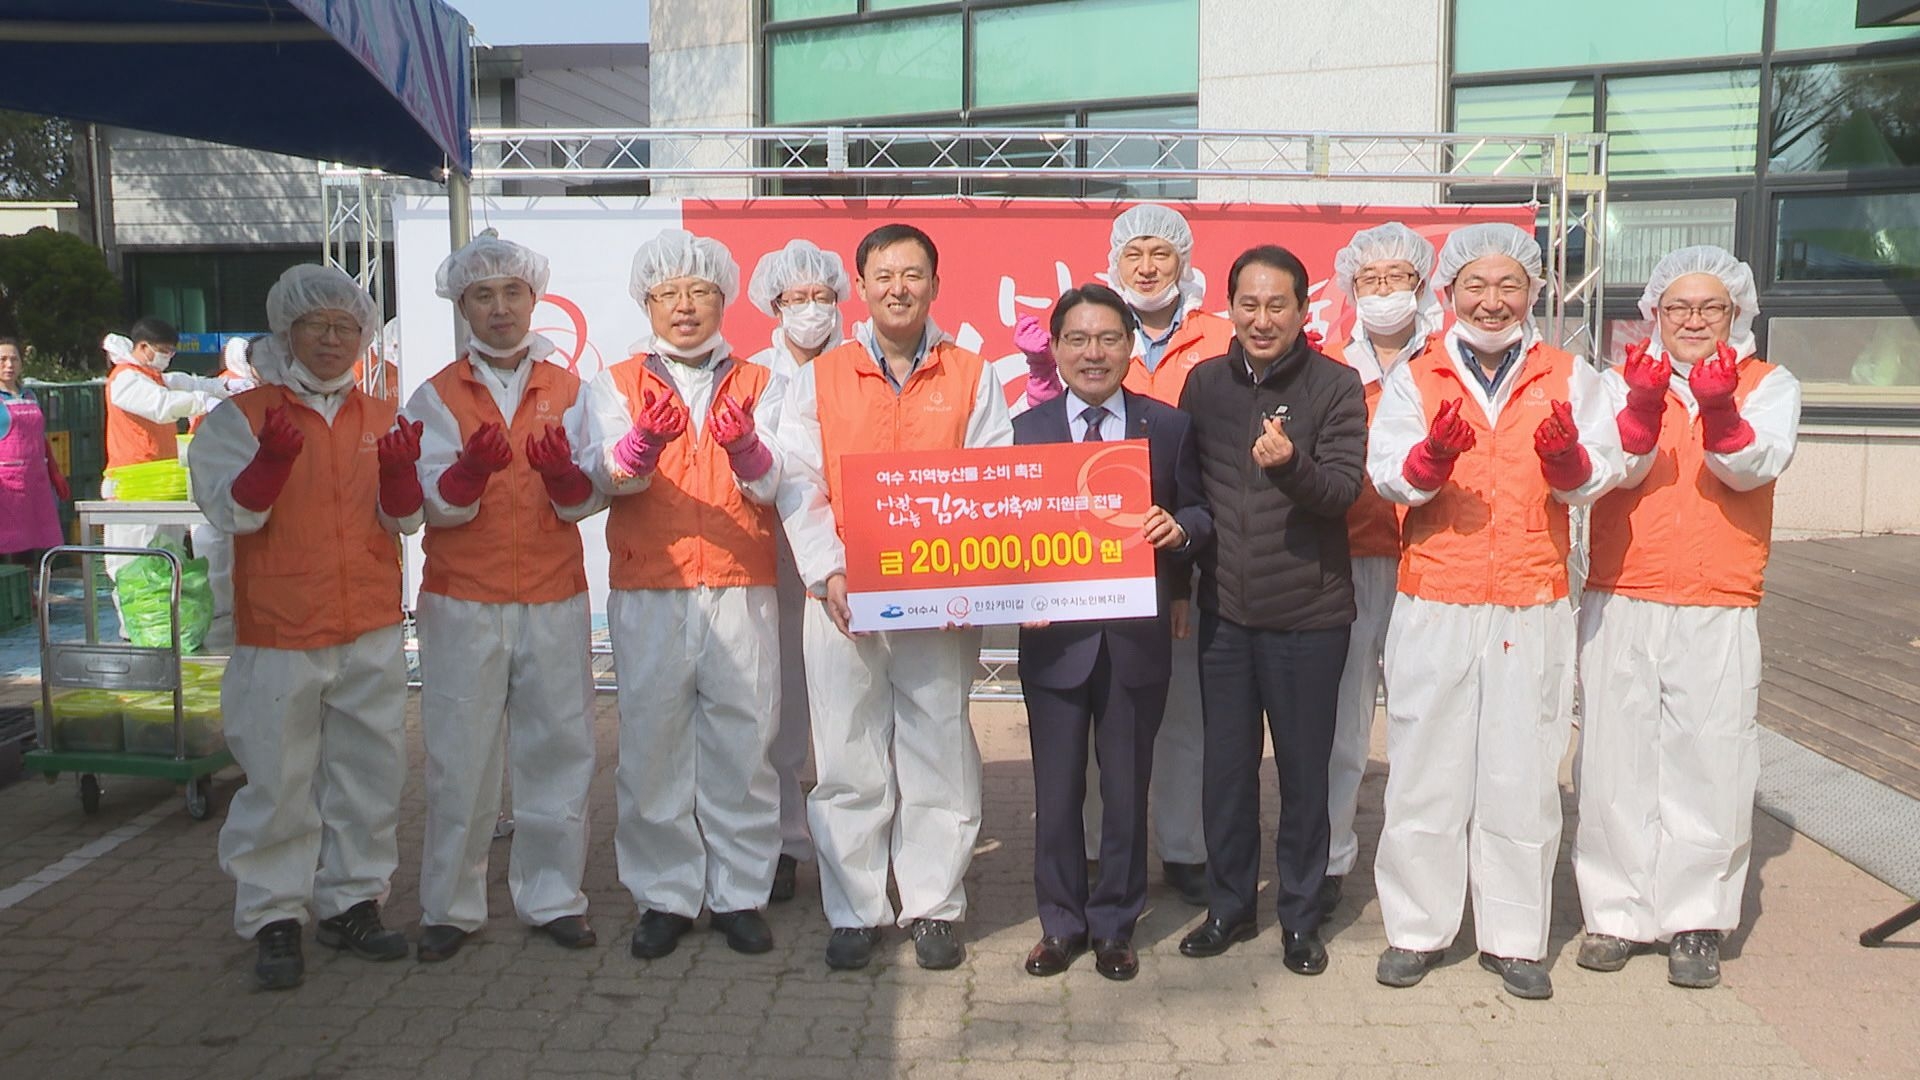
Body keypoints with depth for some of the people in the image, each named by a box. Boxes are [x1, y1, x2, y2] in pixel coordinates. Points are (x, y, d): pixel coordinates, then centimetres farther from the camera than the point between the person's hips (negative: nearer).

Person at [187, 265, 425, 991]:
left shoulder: (380, 419, 11)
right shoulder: (241, 417, 1)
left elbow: (403, 520, 4)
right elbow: (233, 514, -9)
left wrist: (399, 471, -16)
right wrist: (274, 457, -25)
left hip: (371, 631, 4)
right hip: (278, 632, -3)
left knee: (370, 775, 8)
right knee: (280, 781, 0)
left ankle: (352, 903, 22)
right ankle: (274, 919, 12)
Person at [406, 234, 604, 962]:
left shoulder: (567, 391, 9)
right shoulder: (437, 396, 5)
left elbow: (587, 501, -2)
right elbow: (438, 505, -6)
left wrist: (562, 471, -24)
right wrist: (471, 469, -27)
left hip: (555, 601, 1)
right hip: (461, 602, -1)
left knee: (558, 750, 5)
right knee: (459, 757, 1)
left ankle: (552, 896, 18)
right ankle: (451, 906, 14)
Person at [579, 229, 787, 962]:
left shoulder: (760, 385, 13)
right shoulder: (617, 385, 11)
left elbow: (773, 486, -4)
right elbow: (605, 474, -8)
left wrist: (744, 448, -27)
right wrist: (642, 442, -30)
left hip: (741, 591, 0)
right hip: (647, 593, 0)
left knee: (742, 745, 2)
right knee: (652, 745, 2)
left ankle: (740, 893, 15)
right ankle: (664, 896, 15)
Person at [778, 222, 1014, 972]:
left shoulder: (972, 377, 8)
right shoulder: (821, 377, 9)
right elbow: (799, 484, 3)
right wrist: (828, 572, -10)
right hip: (843, 597, 1)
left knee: (939, 755, 4)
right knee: (848, 761, 4)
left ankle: (934, 908, 17)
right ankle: (855, 911, 17)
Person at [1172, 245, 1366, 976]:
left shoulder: (1335, 386, -6)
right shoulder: (1204, 382, 5)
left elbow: (1343, 491, -14)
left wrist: (1292, 464, -33)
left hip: (1308, 613, -3)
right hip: (1223, 610, 3)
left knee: (1304, 770, 8)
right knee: (1226, 765, 12)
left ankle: (1300, 916, 24)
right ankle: (1229, 906, 28)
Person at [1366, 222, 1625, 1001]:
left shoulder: (1570, 379, 9)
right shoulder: (1414, 379, 7)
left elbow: (1596, 479, -3)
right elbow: (1389, 475, -8)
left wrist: (1564, 456, -25)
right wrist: (1433, 455, -29)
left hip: (1534, 610, 1)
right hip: (1433, 608, 0)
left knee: (1523, 776, 5)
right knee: (1426, 771, 5)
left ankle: (1514, 937, 18)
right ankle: (1417, 929, 18)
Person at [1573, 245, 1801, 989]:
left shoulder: (1770, 386, 9)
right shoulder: (1622, 382, 9)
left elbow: (1755, 467, -9)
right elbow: (1619, 469, -8)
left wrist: (1719, 408, -28)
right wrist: (1643, 405, -27)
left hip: (1718, 611, 0)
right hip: (1619, 606, 0)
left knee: (1710, 762, -1)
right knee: (1616, 760, 3)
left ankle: (1695, 923, 11)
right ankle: (1616, 912, 14)